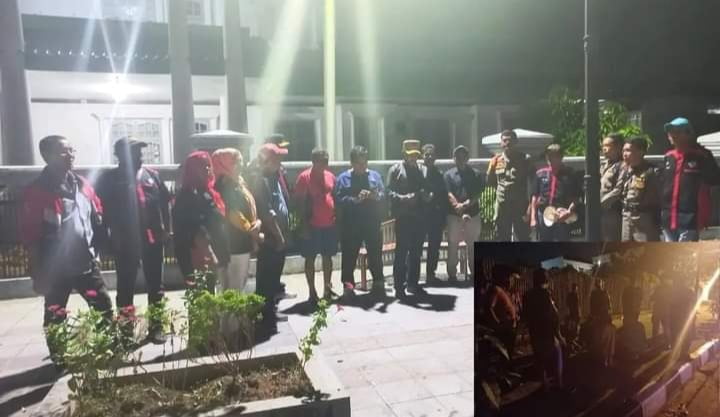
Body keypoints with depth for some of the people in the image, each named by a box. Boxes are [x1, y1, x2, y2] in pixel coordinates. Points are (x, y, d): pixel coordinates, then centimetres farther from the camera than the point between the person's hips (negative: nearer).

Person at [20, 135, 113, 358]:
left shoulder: (82, 185, 5)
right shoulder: (36, 191, -12)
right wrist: (38, 271, -10)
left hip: (86, 262, 5)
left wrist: (95, 252, 9)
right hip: (56, 267, -4)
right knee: (55, 317, 12)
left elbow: (97, 219, 12)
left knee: (104, 308, 10)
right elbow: (30, 235, -11)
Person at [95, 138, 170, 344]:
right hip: (125, 240, -2)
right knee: (126, 287, 8)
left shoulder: (152, 175, 8)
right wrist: (113, 235, -12)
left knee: (155, 286, 9)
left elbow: (165, 202, 7)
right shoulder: (109, 179, 0)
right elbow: (103, 209, -5)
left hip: (153, 238, 3)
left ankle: (156, 326, 20)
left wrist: (165, 229, 0)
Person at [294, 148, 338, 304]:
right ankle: (312, 292, 12)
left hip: (330, 225, 5)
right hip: (313, 226, -5)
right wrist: (305, 225, -13)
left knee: (328, 257, 12)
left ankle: (327, 288, 24)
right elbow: (300, 202, -9)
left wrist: (337, 220, 9)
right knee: (310, 258, 3)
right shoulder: (304, 177, -7)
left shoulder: (330, 176, 8)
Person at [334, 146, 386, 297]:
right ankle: (348, 284, 11)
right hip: (351, 224, -2)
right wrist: (356, 199, -22)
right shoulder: (343, 178, 0)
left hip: (372, 223, 2)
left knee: (375, 254, 9)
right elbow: (339, 200, -10)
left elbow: (383, 194, 1)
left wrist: (376, 196, -20)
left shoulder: (375, 175, 9)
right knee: (349, 255, 2)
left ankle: (378, 283, 22)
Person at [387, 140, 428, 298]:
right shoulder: (395, 170, -1)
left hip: (419, 217, 5)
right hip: (403, 217, -5)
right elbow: (389, 193, -9)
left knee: (416, 252, 12)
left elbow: (428, 191, 19)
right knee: (401, 252, -3)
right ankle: (399, 287, 4)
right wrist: (404, 198, -24)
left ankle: (413, 283, 24)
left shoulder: (423, 170, 14)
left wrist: (427, 196, -3)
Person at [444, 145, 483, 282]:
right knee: (452, 245, 2)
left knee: (473, 245, 6)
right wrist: (459, 207, -18)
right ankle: (452, 274, 11)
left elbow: (478, 194, -1)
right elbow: (449, 194, -4)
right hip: (454, 215, -1)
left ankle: (474, 273, 16)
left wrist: (466, 204, -17)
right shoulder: (449, 174, 7)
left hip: (473, 214, 1)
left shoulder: (475, 174, 9)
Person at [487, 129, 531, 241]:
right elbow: (490, 181, 17)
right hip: (502, 206, 3)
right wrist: (503, 188, 6)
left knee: (523, 238, 2)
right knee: (502, 239, 10)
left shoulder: (524, 159, -3)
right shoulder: (496, 160, 5)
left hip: (520, 206, -3)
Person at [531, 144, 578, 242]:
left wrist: (570, 211, -18)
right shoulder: (540, 174, 7)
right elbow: (535, 196, 8)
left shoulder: (568, 174, 1)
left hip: (562, 218, -2)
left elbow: (574, 197, 0)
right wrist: (533, 217, 3)